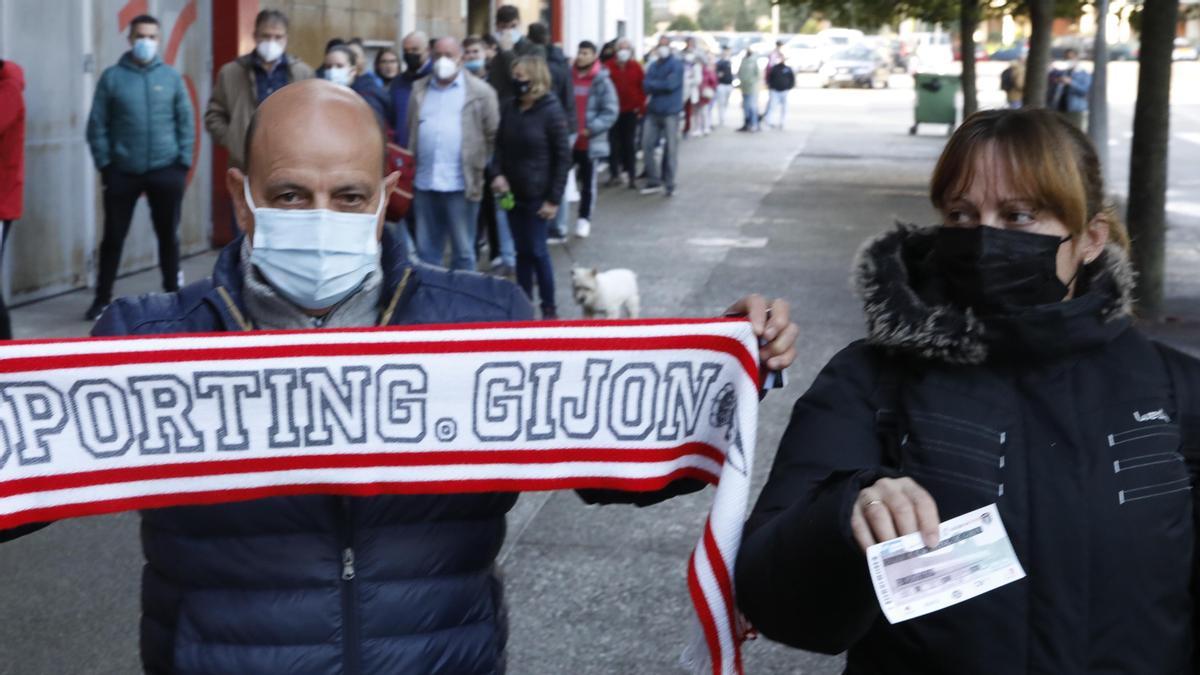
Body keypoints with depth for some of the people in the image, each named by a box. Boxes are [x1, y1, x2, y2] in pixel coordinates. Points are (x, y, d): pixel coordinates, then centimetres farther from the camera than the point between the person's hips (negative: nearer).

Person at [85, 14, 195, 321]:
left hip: (166, 171, 1)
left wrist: (184, 162, -2)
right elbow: (97, 125, 0)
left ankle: (173, 294, 22)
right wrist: (104, 164, -5)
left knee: (168, 236, 10)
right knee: (113, 237, 5)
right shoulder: (112, 77, -1)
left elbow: (186, 122, 4)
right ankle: (102, 299, 15)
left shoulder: (171, 77, 2)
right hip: (122, 172, -1)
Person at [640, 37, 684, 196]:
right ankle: (653, 181, 11)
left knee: (670, 149, -2)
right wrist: (662, 85, -14)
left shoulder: (676, 65, -2)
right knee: (647, 145, 1)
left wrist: (654, 85, -3)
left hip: (670, 112, -5)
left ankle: (669, 184, 6)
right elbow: (646, 86, 2)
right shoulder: (653, 66, 14)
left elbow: (671, 84, -15)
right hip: (653, 111, 5)